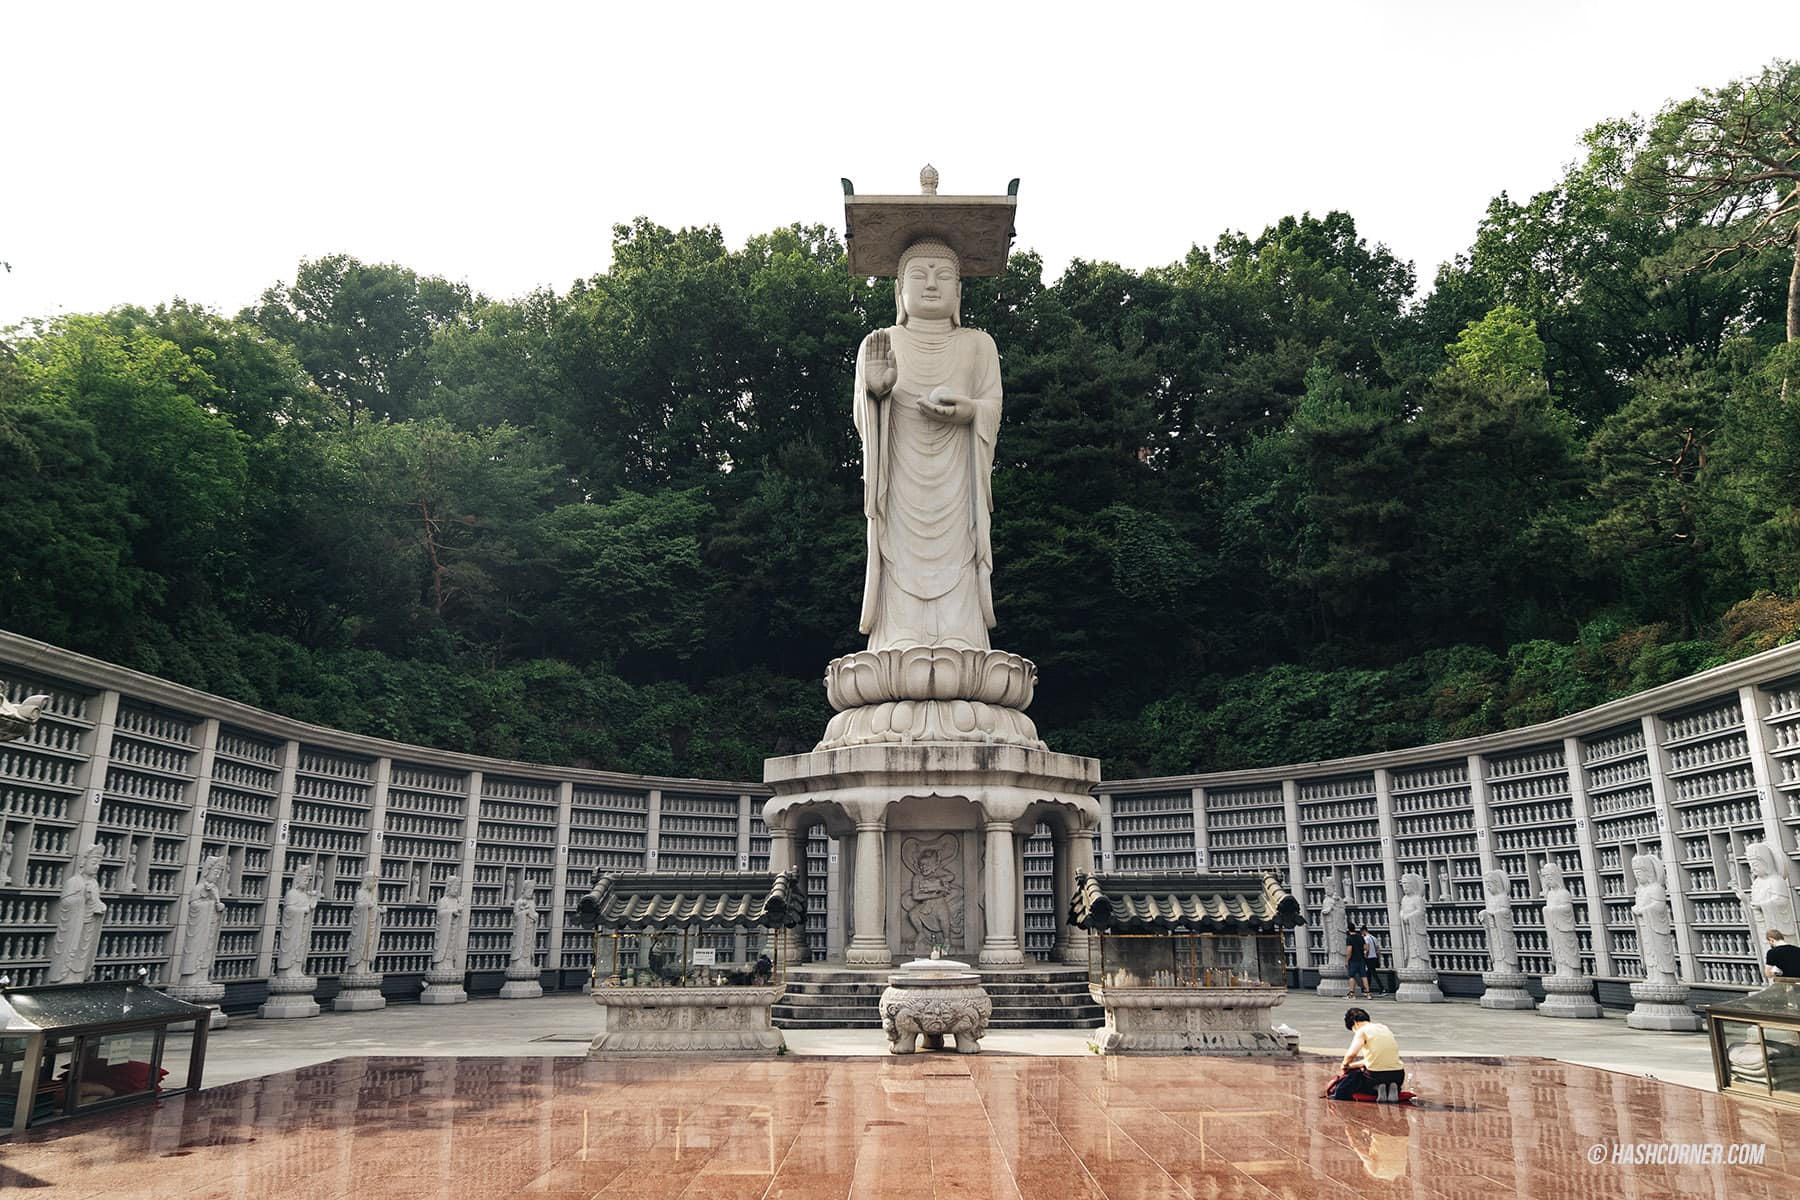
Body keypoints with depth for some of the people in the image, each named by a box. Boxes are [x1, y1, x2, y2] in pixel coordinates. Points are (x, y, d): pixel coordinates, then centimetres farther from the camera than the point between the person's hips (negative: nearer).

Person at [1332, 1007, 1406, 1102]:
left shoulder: (1362, 1031, -6)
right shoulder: (1384, 1028, 17)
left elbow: (1351, 1054, -20)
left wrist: (1345, 1064, 1)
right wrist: (1353, 1065, 27)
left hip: (1376, 1075, -6)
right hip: (1398, 1075, 6)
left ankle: (1376, 1088, -5)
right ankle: (1392, 1088, 7)